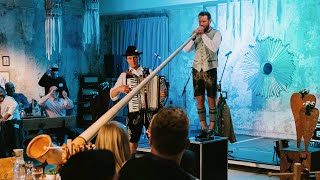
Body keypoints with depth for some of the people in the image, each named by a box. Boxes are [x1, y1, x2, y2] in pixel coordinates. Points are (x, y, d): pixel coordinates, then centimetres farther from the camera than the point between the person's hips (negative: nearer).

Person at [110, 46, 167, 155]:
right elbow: (112, 96, 2)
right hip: (134, 113, 0)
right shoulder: (124, 75, 7)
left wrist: (164, 93, -11)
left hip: (151, 111, 0)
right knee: (132, 143, 1)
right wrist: (119, 88, -19)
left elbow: (158, 87, 12)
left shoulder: (149, 72, 10)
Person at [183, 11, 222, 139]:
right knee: (199, 100, 3)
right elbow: (186, 49, 2)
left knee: (211, 100, -3)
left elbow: (214, 48, -18)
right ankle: (203, 129, 8)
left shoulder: (216, 33, 1)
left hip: (209, 69, -4)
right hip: (197, 69, 4)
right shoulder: (196, 33, 12)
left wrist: (203, 35, -14)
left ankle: (211, 130, -1)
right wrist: (193, 37, -10)